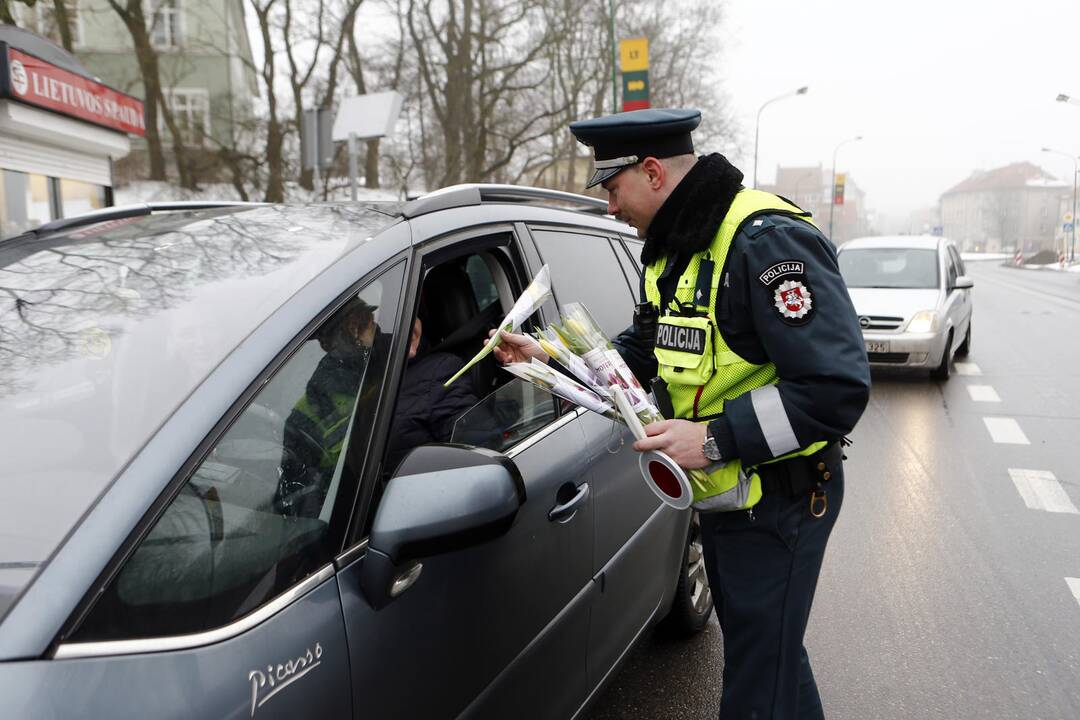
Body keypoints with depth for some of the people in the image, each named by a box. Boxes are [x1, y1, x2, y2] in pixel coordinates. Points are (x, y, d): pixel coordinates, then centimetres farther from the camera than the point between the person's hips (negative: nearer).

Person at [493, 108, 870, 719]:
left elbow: (838, 387, -28)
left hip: (777, 505, -9)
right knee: (766, 653, 27)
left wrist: (717, 439, -28)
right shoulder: (674, 247, 7)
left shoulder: (767, 241, -24)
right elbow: (643, 348, 17)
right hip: (721, 494, 9)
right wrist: (549, 358, 8)